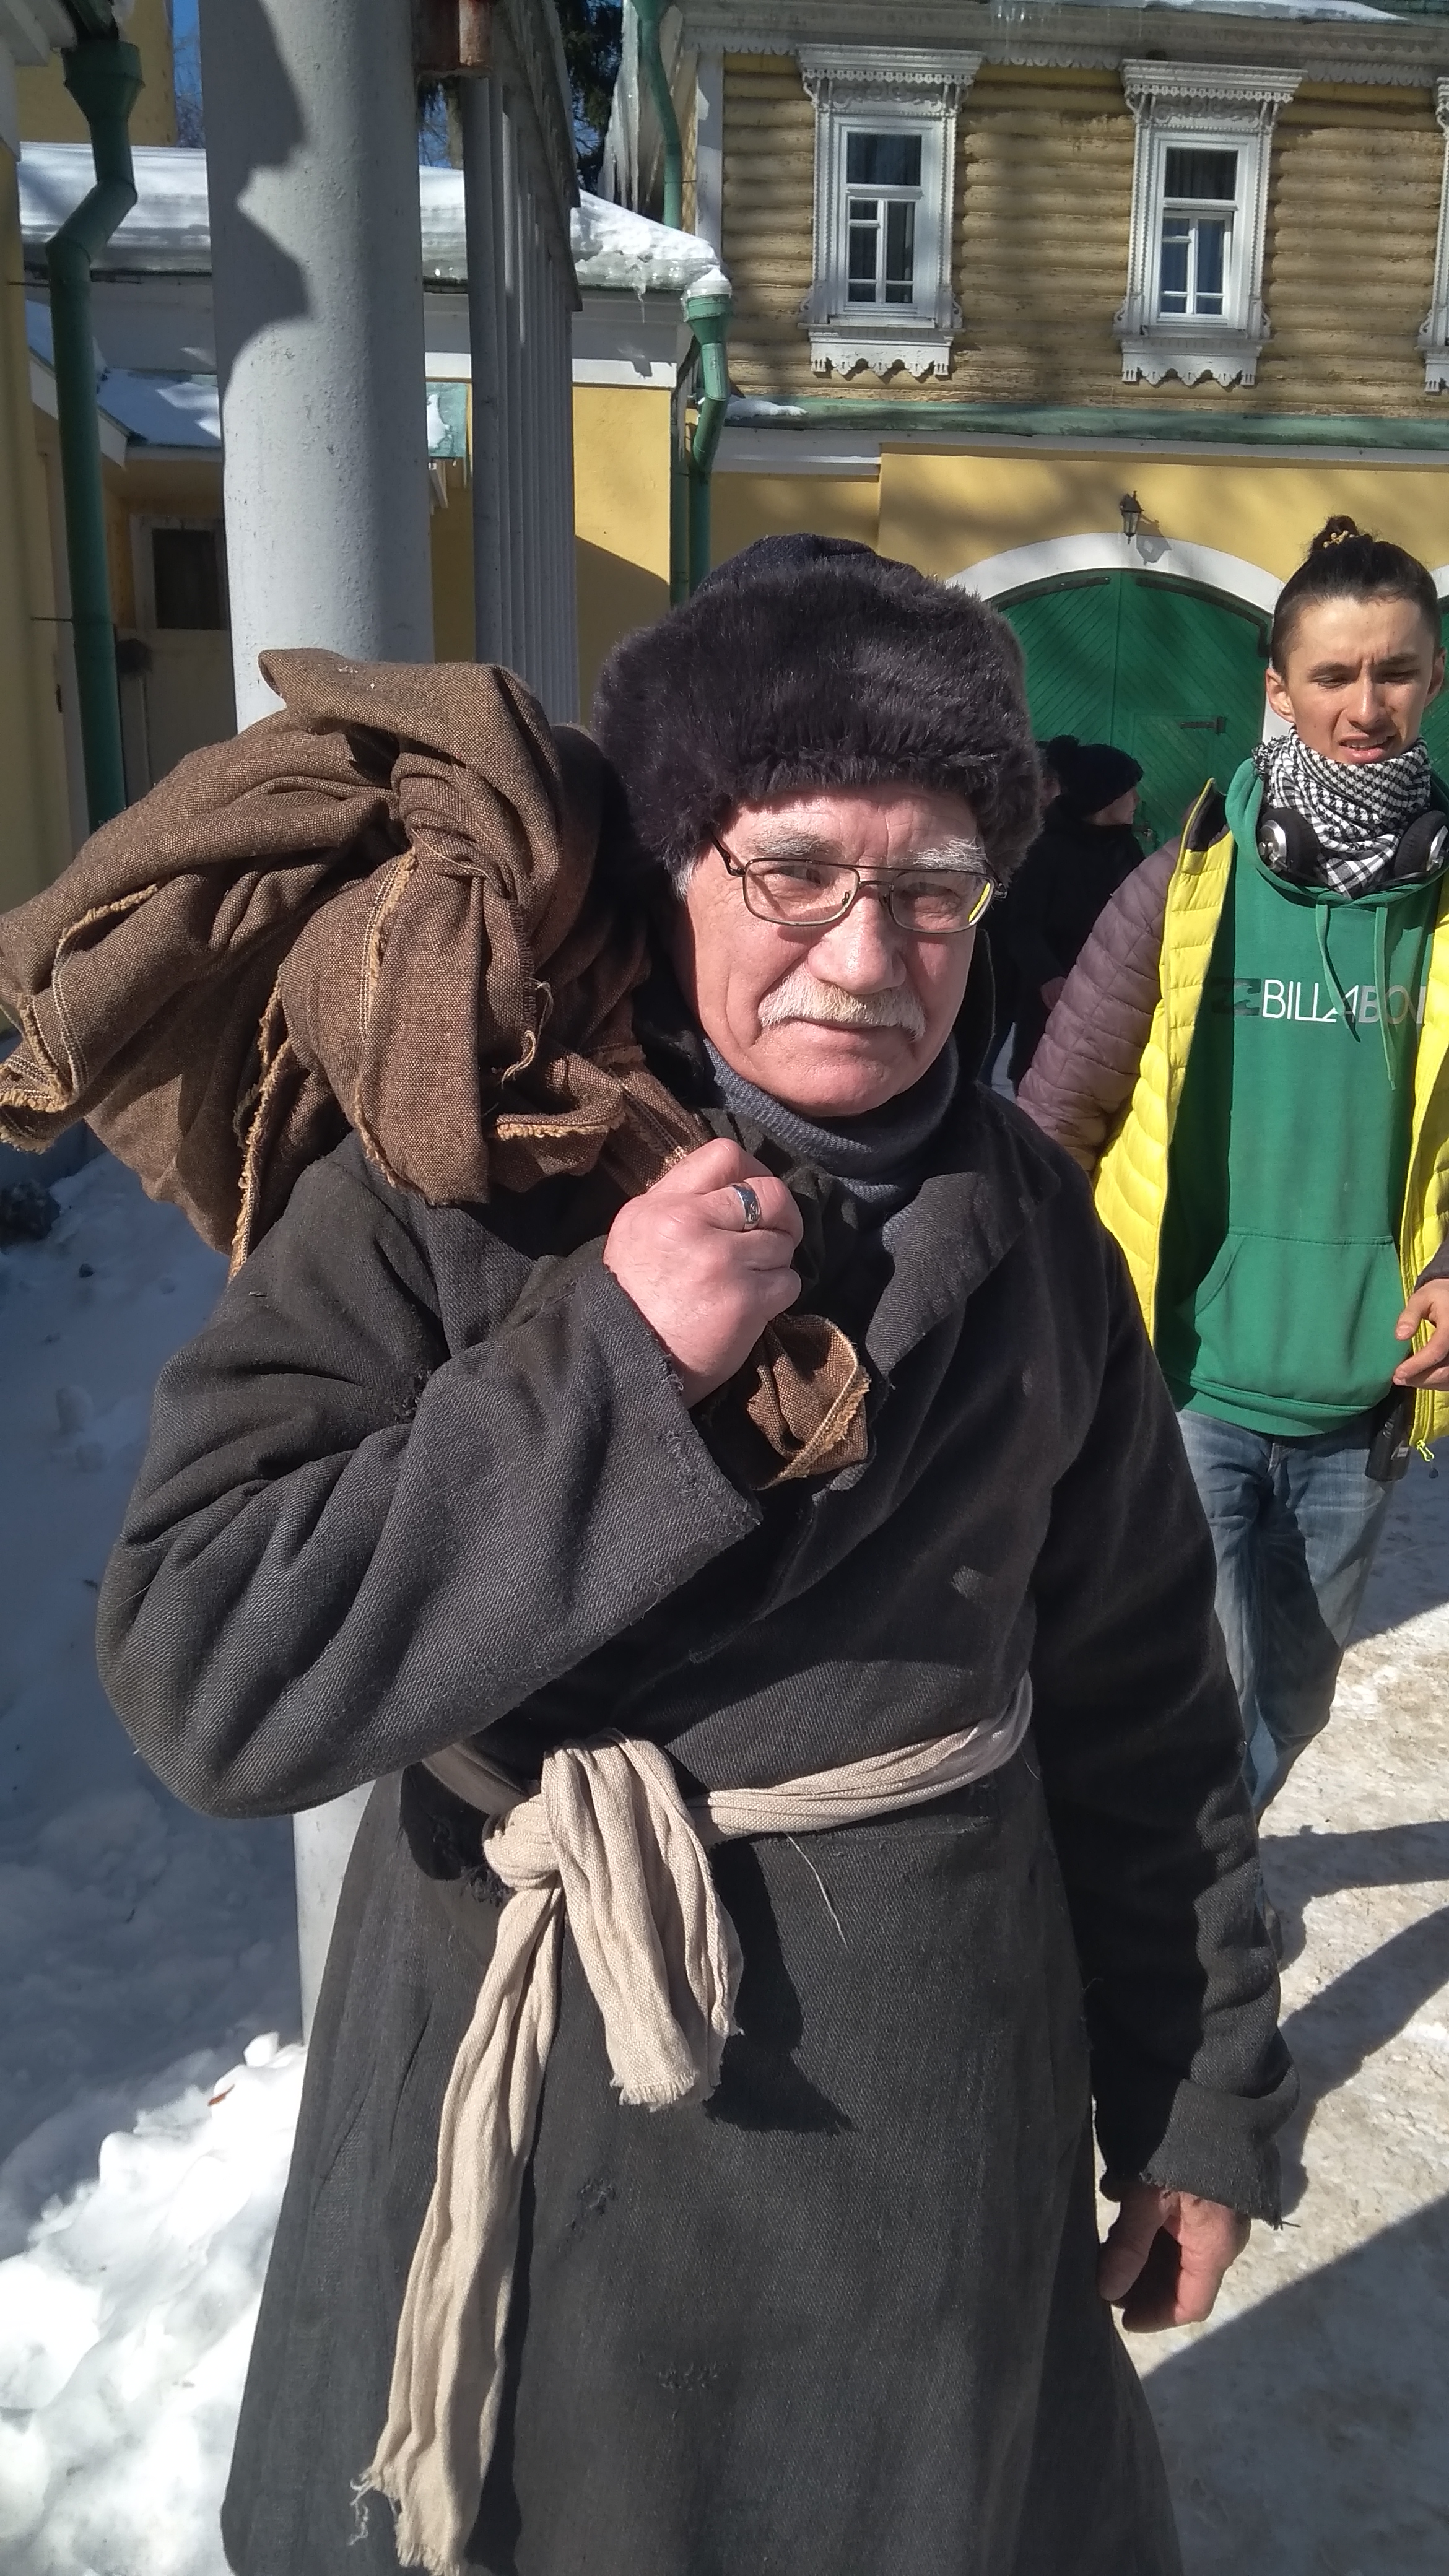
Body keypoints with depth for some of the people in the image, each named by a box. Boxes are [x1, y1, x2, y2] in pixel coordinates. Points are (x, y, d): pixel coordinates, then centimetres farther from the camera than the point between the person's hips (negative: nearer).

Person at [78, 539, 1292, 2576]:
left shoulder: (1023, 1225, -5)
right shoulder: (444, 1207, -16)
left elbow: (1141, 1690, 2)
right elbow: (205, 1674, -22)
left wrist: (1201, 2096, 8)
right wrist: (612, 1361, -29)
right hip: (551, 2115, -2)